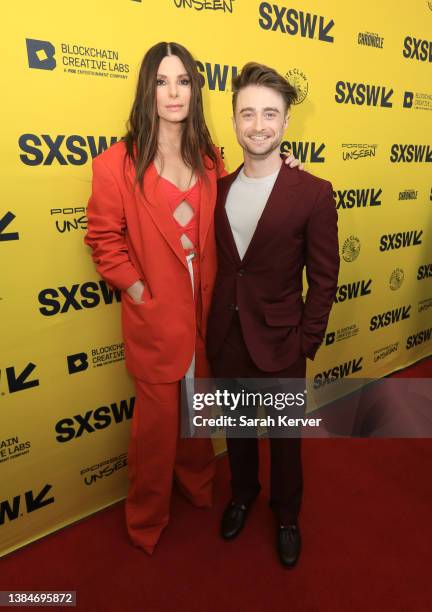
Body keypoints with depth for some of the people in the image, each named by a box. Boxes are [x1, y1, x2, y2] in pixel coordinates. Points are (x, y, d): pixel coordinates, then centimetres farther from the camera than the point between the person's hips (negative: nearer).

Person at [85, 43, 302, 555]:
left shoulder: (211, 162, 6)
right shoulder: (116, 164, -8)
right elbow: (104, 239, -5)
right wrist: (138, 291, -11)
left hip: (205, 313, 5)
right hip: (155, 319, -4)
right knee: (157, 422, 11)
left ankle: (196, 485, 51)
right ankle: (146, 521, 39)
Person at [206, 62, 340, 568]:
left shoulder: (313, 193, -10)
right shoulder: (218, 189, 2)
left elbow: (323, 278, -7)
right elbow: (214, 263, 7)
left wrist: (306, 344, -7)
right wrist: (211, 325, 4)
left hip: (279, 340, -3)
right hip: (225, 337, 4)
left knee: (284, 437, 17)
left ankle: (286, 515, 45)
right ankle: (243, 492, 52)